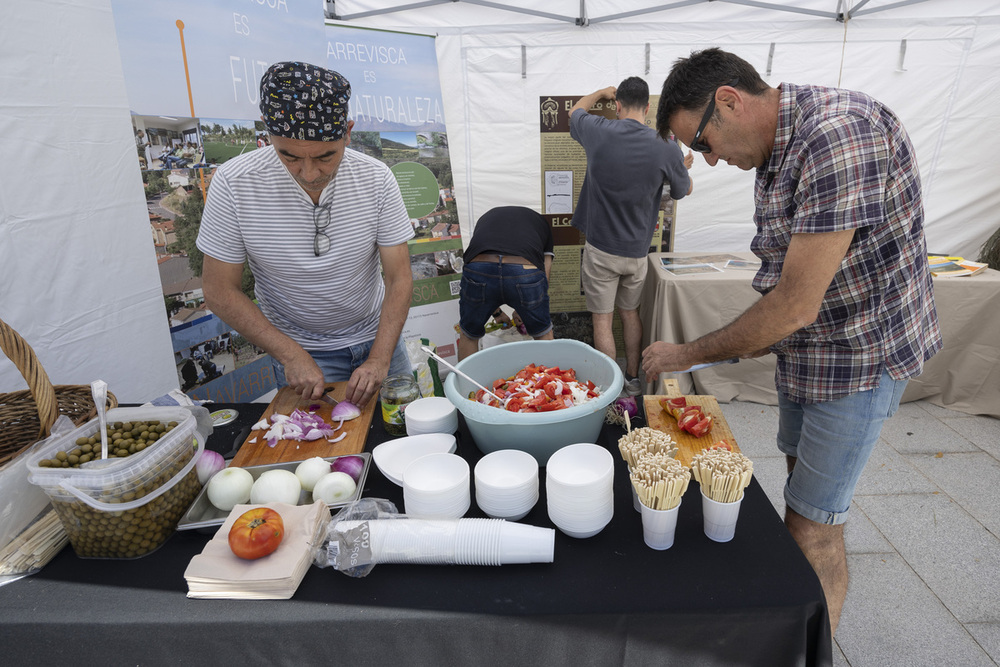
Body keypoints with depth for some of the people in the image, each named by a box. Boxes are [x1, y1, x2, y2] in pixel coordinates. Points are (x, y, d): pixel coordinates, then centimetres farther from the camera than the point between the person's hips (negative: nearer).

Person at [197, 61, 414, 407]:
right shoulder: (233, 184, -20)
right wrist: (291, 355, -21)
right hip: (300, 349, -2)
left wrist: (379, 359, -24)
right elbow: (220, 290, -13)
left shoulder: (376, 178, -15)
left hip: (376, 335, 2)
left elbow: (399, 279, -13)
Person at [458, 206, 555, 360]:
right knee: (543, 335, 27)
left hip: (478, 267, 1)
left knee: (468, 336, 28)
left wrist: (496, 313, 47)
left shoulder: (486, 217, 39)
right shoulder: (542, 222, 35)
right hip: (526, 271, -1)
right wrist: (521, 310, 43)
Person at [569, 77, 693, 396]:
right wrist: (683, 167, 31)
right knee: (630, 313, 21)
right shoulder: (667, 148, -10)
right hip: (636, 250, 2)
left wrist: (603, 92, 32)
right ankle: (633, 379, 30)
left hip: (601, 248, -2)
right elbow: (684, 190, 9)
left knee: (603, 319, 7)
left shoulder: (598, 132, -11)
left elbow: (575, 111, 15)